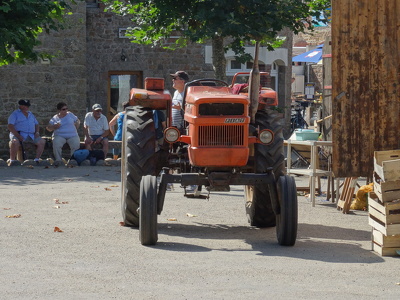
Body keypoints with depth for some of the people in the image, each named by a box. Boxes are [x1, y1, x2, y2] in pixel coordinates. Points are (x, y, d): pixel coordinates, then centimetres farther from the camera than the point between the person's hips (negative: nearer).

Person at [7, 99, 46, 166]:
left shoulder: (30, 114, 24)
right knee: (15, 142, -37)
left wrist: (37, 132, 4)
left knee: (42, 141, -15)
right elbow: (10, 126, -7)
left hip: (31, 135, 5)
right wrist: (18, 135, -19)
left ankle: (37, 160, -12)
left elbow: (36, 124, 28)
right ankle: (12, 161, -27)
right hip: (19, 134, -5)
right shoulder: (15, 114, 4)